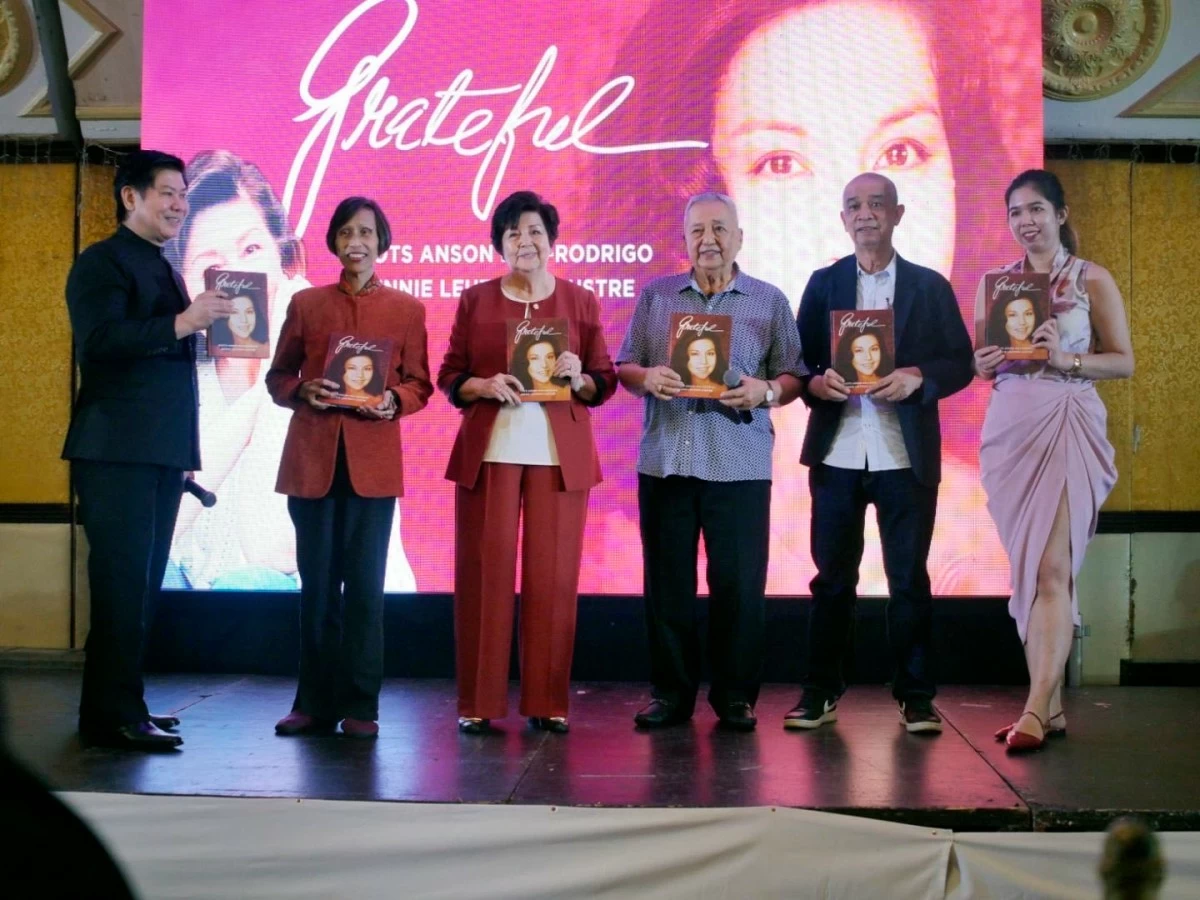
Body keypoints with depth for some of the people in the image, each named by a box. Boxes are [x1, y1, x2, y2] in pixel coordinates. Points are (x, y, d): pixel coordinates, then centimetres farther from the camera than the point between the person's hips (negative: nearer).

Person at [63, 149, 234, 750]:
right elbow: (98, 340, -20)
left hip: (162, 451, 8)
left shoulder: (162, 271, 21)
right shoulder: (103, 262, -4)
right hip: (118, 450, -8)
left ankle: (118, 706, 17)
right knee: (121, 582, -9)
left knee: (143, 583, 10)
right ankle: (113, 716, -5)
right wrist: (181, 323, -26)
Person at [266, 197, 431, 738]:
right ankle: (315, 704, 11)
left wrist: (392, 400, -13)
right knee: (317, 583, 4)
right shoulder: (305, 304, 10)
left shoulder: (406, 309, 8)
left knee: (364, 584, -2)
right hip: (312, 459, 1)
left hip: (373, 460, -1)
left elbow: (419, 384, 8)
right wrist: (303, 391, -9)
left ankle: (359, 707, 4)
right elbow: (277, 377, 12)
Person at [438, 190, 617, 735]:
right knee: (484, 571, -1)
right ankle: (478, 703, 7)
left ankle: (548, 701, 9)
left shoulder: (580, 302, 8)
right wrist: (485, 386, -12)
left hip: (559, 454, 0)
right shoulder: (474, 300, 8)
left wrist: (577, 378, -12)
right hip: (488, 450, 0)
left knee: (553, 573, 1)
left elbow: (604, 384, 8)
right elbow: (448, 376, 7)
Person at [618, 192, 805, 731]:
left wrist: (766, 391, -15)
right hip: (665, 459, 2)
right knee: (668, 581, 4)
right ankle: (671, 693, 14)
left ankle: (735, 697, 10)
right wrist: (647, 378, -10)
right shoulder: (655, 296, 12)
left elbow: (793, 377, 6)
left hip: (740, 464, -1)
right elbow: (624, 368, 12)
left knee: (739, 583, -1)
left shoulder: (770, 301, 8)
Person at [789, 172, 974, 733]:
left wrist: (916, 379, -15)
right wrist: (817, 382, -14)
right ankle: (820, 693, 12)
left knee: (909, 577, 3)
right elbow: (798, 359, 7)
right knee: (833, 577, 5)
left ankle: (915, 697, 11)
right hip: (837, 452, 1)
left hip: (906, 455, -1)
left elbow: (960, 364, 4)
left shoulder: (930, 286, 8)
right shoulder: (823, 283, 10)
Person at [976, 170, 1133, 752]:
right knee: (1027, 570, 5)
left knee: (1051, 568, -13)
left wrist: (1068, 359, -15)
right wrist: (982, 364, -7)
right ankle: (1051, 707, 11)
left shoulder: (1093, 280, 2)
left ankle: (1036, 711, -17)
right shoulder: (995, 283, 12)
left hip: (1068, 425, -4)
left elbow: (1124, 361, 1)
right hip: (1009, 429, 4)